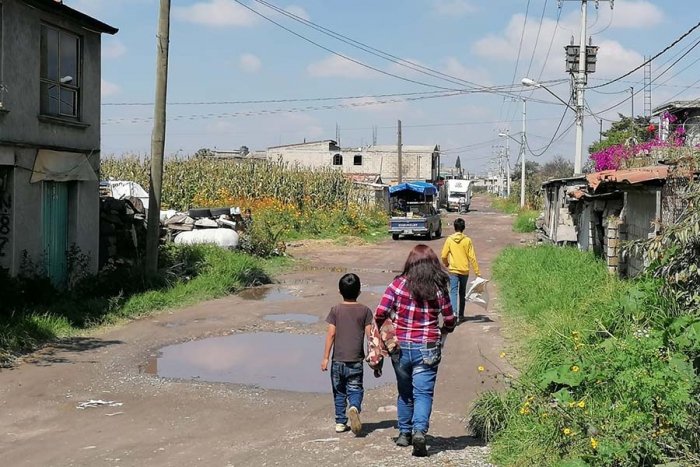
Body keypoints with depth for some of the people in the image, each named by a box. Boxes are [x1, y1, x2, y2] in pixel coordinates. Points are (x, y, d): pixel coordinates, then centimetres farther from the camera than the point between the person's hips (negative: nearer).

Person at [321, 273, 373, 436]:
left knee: (339, 392, 13)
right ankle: (354, 407, -25)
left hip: (338, 360, 1)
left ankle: (340, 422, 16)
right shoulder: (365, 310, -1)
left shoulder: (336, 310, -2)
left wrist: (326, 357, -2)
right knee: (355, 390, 5)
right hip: (356, 361, -1)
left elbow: (331, 334, -5)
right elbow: (369, 335, -3)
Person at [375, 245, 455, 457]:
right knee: (423, 393, 0)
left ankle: (404, 433, 26)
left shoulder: (398, 284, -6)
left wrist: (381, 329, 12)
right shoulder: (439, 288, -3)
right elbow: (450, 321, 3)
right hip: (427, 349, -1)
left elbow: (380, 314, -10)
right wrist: (441, 332, 24)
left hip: (400, 346, 1)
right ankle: (419, 430, -20)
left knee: (405, 392, 18)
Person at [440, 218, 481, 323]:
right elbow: (472, 257, -6)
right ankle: (461, 315, 21)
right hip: (464, 271, 1)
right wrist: (477, 272, -1)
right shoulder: (467, 240, -5)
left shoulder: (449, 239, -4)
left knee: (453, 292, -5)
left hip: (453, 270, -1)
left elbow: (444, 256, -2)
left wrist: (446, 264, 20)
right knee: (462, 293, 14)